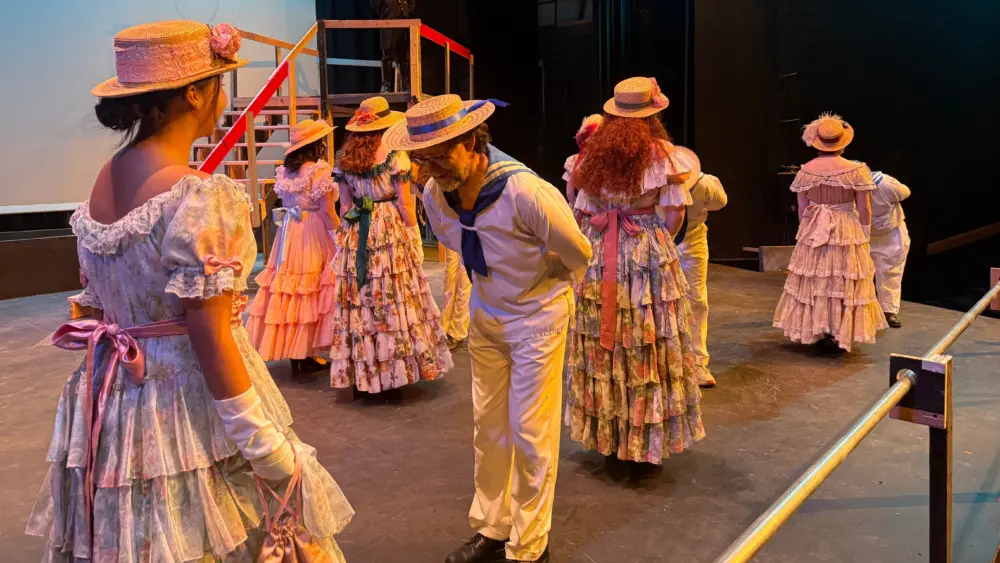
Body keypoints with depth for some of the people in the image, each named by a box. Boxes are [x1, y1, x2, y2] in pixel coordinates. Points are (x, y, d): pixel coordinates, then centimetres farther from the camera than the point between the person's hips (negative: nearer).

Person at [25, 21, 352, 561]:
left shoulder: (103, 180, 3)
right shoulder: (202, 198, -22)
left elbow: (98, 301, 11)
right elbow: (211, 342, -22)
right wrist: (272, 450, -16)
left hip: (114, 401, 8)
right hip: (188, 404, -8)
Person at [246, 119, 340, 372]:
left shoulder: (285, 171, 10)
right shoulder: (320, 170, -11)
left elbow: (285, 205, 11)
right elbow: (327, 212, -14)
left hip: (288, 235, 7)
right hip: (313, 235, -7)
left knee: (289, 285, 10)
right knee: (310, 288, -1)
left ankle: (291, 350, 18)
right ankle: (305, 354, 3)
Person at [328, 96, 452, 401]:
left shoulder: (345, 159, 7)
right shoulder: (394, 154, -7)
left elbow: (345, 204, 10)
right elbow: (404, 203, -8)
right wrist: (413, 234, 1)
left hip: (355, 236, 5)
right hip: (389, 232, -4)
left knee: (359, 302, 9)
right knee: (393, 301, 1)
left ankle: (362, 375, 17)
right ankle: (391, 378, 4)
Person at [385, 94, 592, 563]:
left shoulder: (525, 191, -31)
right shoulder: (433, 195, -11)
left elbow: (579, 254, -14)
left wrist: (545, 290, 5)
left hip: (537, 316, -6)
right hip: (485, 313, 6)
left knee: (530, 433, 2)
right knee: (487, 425, 14)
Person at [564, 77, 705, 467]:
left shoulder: (593, 154, 6)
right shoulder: (661, 154, -4)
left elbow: (586, 213, 6)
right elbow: (672, 217, -5)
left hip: (600, 258, 4)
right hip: (650, 255, -3)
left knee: (604, 345, 10)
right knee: (649, 347, 5)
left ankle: (605, 433, 22)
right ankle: (646, 437, 14)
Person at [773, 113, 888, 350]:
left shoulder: (805, 171, -5)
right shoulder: (856, 170, -10)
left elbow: (802, 210, 1)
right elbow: (864, 210, -7)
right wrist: (865, 236, 5)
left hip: (813, 233, 2)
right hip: (847, 233, -2)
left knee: (813, 282, 12)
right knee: (844, 283, 6)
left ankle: (816, 330, 20)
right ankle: (840, 334, 11)